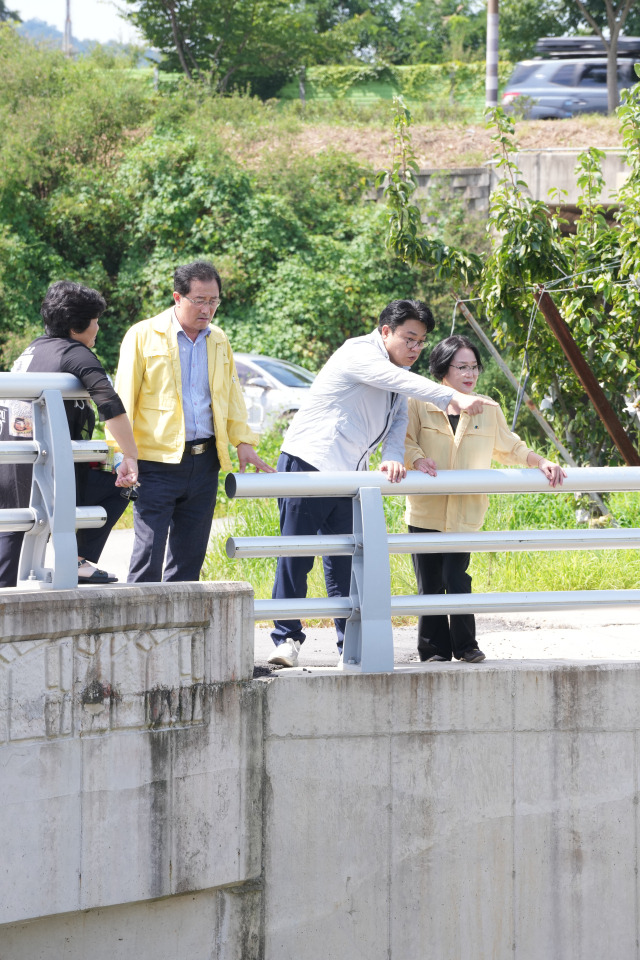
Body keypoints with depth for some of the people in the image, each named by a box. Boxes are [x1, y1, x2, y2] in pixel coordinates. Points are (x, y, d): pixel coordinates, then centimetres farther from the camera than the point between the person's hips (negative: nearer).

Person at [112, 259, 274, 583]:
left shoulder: (218, 341, 13)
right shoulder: (143, 336, -3)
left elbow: (231, 395, 22)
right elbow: (124, 398, -3)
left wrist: (243, 441, 12)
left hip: (204, 462, 5)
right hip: (158, 462, -5)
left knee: (190, 555, 8)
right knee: (149, 552, -10)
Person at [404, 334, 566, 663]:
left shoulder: (488, 411, 8)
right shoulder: (420, 405, -1)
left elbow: (509, 448, 16)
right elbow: (403, 440, -7)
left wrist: (540, 462, 1)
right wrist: (417, 459, -28)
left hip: (464, 513, 1)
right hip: (425, 511, -1)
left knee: (456, 578, -10)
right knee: (430, 584, 1)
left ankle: (465, 646, 7)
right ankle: (434, 651, 12)